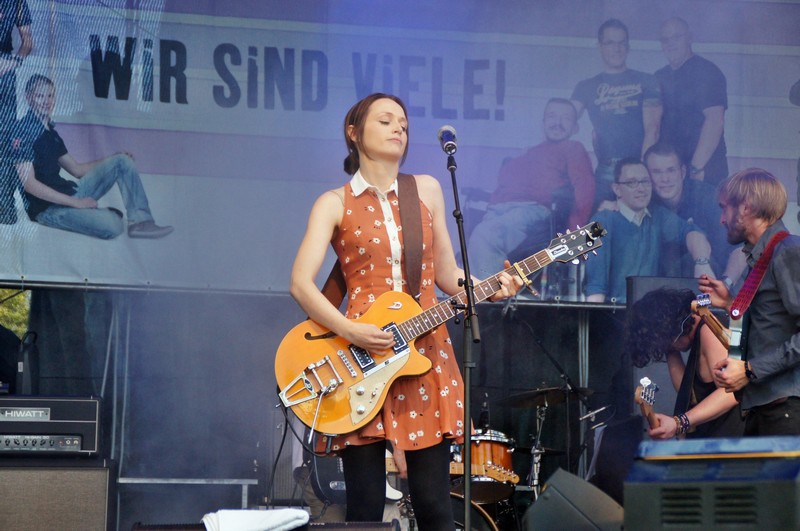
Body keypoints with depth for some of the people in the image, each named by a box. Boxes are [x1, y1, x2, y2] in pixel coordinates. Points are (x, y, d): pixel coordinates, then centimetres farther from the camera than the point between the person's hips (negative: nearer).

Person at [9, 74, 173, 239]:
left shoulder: (50, 132, 16)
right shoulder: (24, 131, -12)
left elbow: (77, 169, 24)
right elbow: (29, 183, -19)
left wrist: (114, 160, 11)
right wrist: (75, 203, -19)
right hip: (47, 207, -9)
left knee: (122, 161, 4)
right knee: (112, 225, -30)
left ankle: (140, 221, -7)